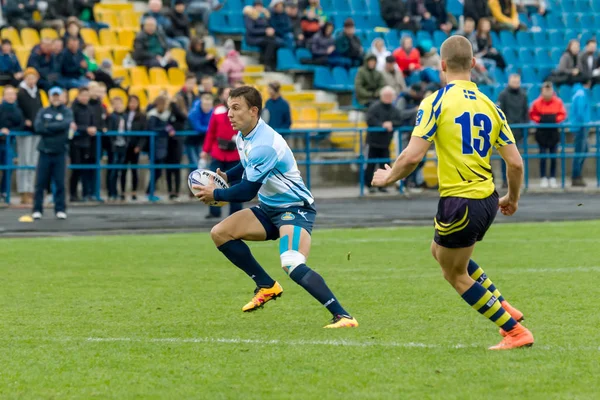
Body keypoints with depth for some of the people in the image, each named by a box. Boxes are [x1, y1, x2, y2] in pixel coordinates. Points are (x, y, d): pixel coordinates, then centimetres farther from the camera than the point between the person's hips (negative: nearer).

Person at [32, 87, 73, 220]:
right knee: (40, 183, 0)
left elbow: (65, 124, -14)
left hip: (59, 152, -1)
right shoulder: (43, 112, 9)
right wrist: (56, 128, -11)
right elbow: (38, 127, -6)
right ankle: (37, 210, 5)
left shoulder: (67, 112, 6)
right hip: (44, 152, 1)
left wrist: (48, 126, -10)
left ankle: (60, 210, 8)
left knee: (60, 183, 1)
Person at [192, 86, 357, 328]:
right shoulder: (242, 137, 3)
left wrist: (215, 195, -8)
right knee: (220, 233, 1)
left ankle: (342, 316, -29)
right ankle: (267, 287, 13)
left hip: (295, 208, -10)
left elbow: (247, 191, -23)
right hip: (269, 208, 10)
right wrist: (226, 176, 6)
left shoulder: (264, 145, -26)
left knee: (293, 266, -30)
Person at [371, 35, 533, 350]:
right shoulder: (490, 105, 6)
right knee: (441, 251, 30)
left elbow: (412, 156, -16)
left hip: (459, 201, -7)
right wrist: (512, 199, 22)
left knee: (455, 273, 12)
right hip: (487, 200, 7)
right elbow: (515, 163, 4)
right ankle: (503, 307, 24)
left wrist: (388, 178, 3)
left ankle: (515, 331, 8)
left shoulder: (436, 102, -10)